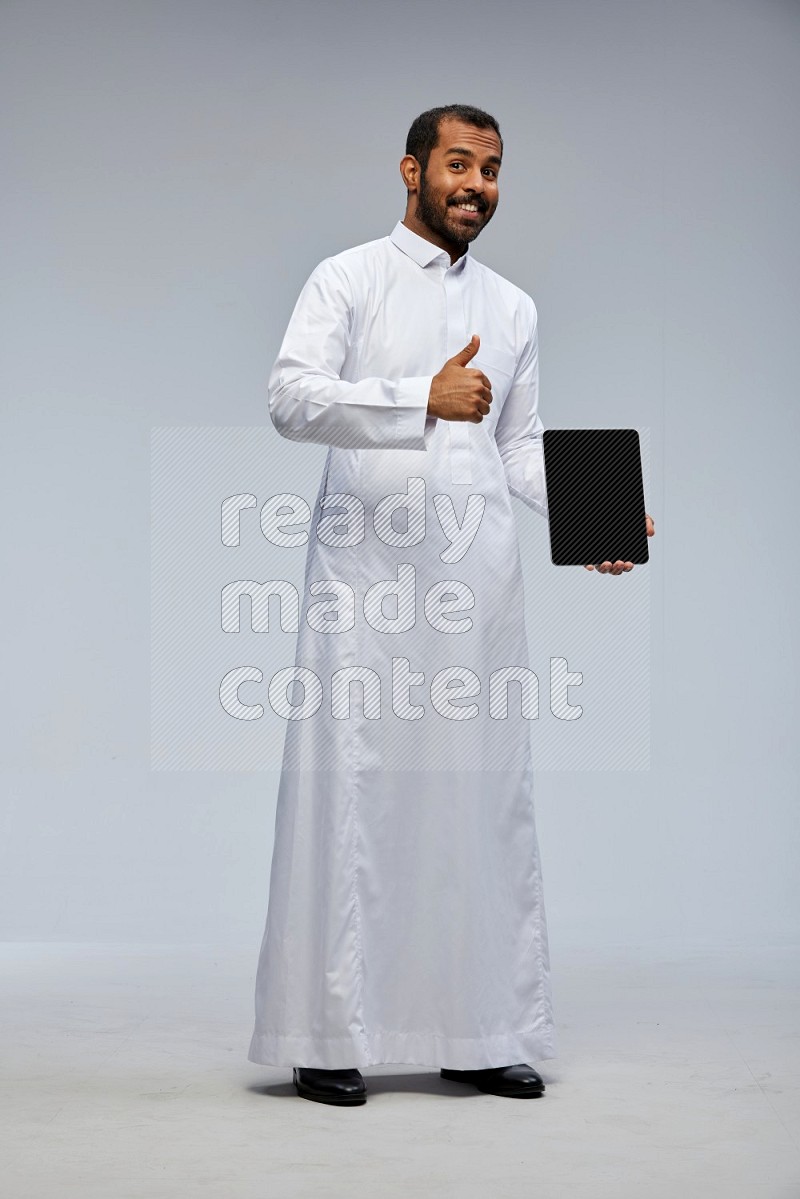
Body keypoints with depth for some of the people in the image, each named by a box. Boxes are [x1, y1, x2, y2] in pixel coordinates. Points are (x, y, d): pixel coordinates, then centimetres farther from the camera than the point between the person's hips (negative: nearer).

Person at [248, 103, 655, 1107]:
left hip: (478, 575, 4)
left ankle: (480, 1032, 10)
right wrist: (422, 399, -23)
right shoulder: (348, 280, 5)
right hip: (368, 567, -4)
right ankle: (328, 1034, 0)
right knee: (351, 787, -6)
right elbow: (291, 397, -10)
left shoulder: (513, 309, 20)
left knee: (483, 792, 3)